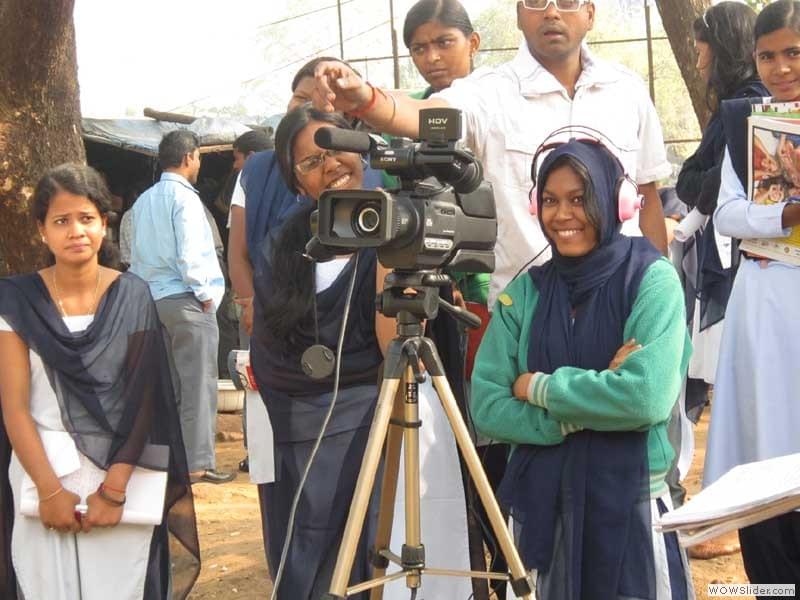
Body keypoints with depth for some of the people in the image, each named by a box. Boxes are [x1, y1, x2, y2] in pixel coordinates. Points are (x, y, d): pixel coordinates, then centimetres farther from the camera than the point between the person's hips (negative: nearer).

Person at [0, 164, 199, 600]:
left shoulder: (132, 297, 1)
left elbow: (142, 400, -3)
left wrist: (114, 488, -11)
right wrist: (50, 489, -13)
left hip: (122, 477, 0)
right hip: (43, 476, 0)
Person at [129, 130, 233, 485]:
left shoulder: (144, 201, 12)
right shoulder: (183, 197, -11)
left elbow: (137, 256, 14)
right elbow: (189, 254, -17)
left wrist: (143, 293, 17)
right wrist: (204, 294, -7)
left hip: (153, 299, 8)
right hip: (186, 302, -8)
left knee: (167, 386, 13)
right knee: (199, 385, -4)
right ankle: (199, 464, -3)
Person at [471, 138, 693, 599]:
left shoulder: (652, 279, -7)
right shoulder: (526, 290, 3)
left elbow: (649, 398, -21)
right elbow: (487, 407, -4)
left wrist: (541, 388, -13)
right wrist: (583, 413, -16)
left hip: (631, 496, -3)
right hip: (542, 498, 3)